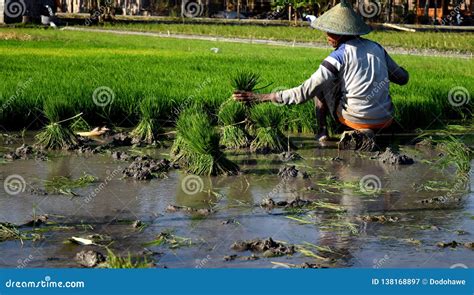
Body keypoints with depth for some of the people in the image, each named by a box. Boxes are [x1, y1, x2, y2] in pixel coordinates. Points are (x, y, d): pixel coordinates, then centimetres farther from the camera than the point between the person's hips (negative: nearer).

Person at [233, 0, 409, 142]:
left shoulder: (339, 56, -12)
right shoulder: (376, 48, 4)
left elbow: (304, 93, -15)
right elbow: (403, 78, 14)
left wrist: (263, 97, -12)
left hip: (355, 120, -5)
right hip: (385, 121, 5)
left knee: (321, 83, 15)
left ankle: (322, 131, 8)